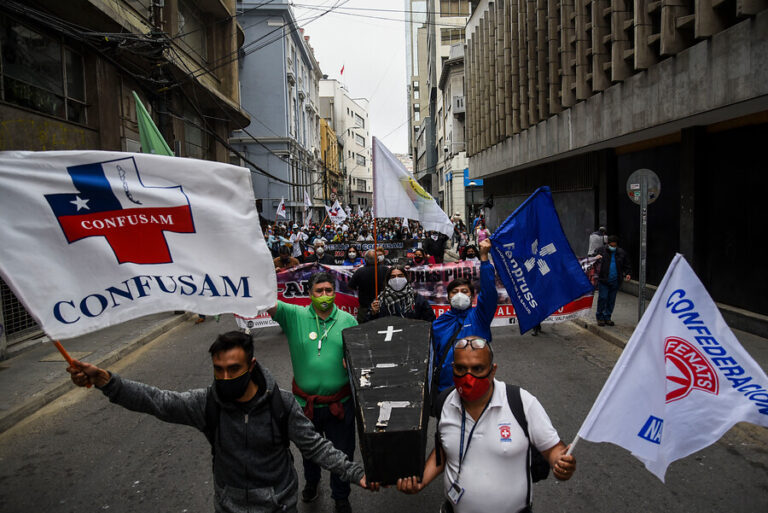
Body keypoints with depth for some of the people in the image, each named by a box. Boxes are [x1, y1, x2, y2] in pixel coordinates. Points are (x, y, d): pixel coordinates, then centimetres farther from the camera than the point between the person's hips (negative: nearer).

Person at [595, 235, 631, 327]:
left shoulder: (622, 253, 8)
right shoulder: (601, 250, 1)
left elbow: (626, 266, 15)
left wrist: (627, 274, -2)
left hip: (615, 281, 3)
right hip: (603, 280, -3)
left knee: (611, 300, 9)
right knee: (602, 298, -4)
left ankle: (607, 317, 20)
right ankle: (600, 317, 8)